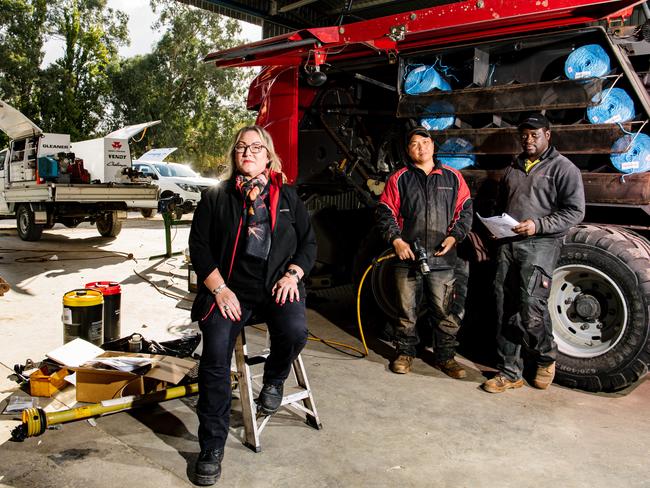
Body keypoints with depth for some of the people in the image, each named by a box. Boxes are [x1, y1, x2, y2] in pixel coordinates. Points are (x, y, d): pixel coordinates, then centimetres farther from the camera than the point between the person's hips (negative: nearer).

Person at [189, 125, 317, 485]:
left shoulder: (287, 196, 14)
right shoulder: (215, 197, 8)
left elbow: (308, 241, 14)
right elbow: (198, 246, 3)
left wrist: (292, 275, -4)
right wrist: (220, 289, -10)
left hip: (278, 283, 1)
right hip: (231, 287, -1)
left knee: (294, 332, -30)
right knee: (215, 355, -21)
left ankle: (274, 379, 7)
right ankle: (212, 448, -6)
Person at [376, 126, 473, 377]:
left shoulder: (453, 177, 10)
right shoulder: (398, 179, 6)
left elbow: (465, 211, 12)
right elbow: (385, 213, 5)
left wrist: (454, 236, -3)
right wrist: (396, 239, -8)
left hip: (442, 259, 1)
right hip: (407, 256, 0)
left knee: (444, 311, 5)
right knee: (406, 310, 8)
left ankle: (445, 356, 20)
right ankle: (404, 352, 24)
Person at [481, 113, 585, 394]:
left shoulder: (562, 168, 1)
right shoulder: (513, 168, 21)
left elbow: (575, 212, -6)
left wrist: (538, 225, -17)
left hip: (540, 244, -6)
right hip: (508, 244, 6)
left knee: (530, 307, -16)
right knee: (505, 310, 4)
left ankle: (546, 357, 14)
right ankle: (509, 373, 14)